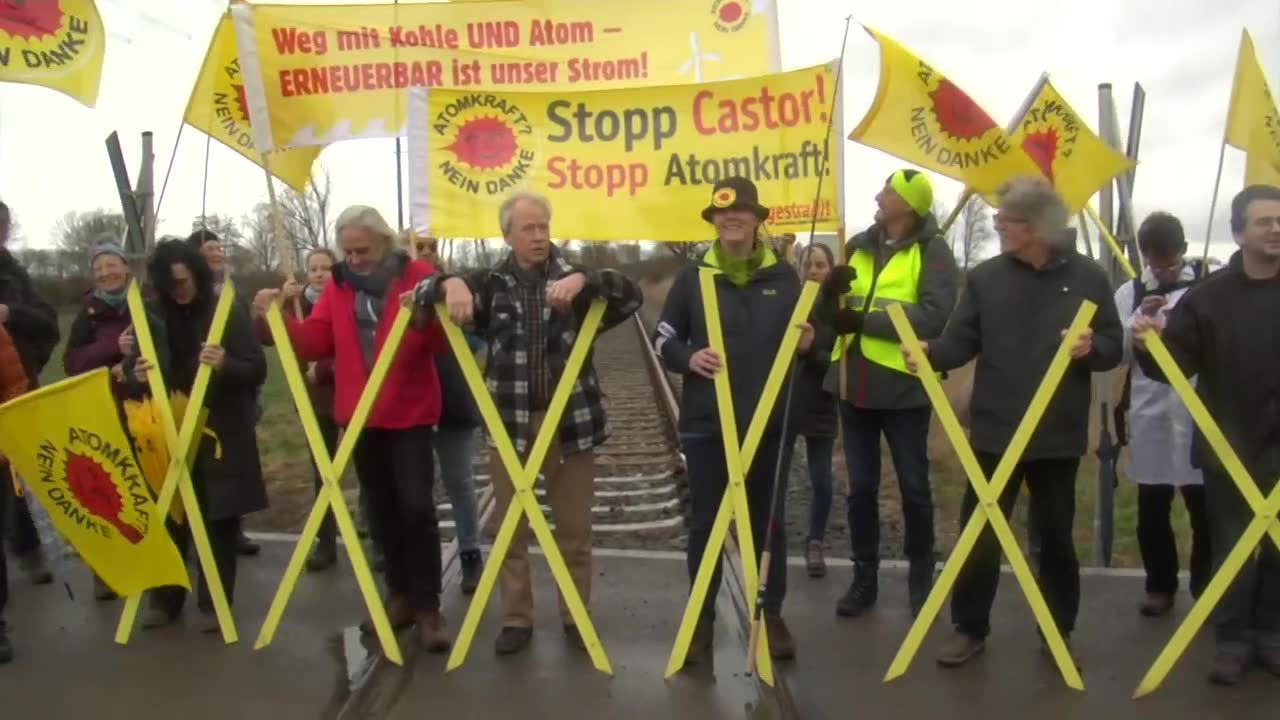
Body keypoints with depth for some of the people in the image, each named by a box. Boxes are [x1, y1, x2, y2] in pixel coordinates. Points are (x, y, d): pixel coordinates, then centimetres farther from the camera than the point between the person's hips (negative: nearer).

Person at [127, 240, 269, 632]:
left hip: (222, 432, -3)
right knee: (169, 518, 9)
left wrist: (225, 364, -29)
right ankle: (165, 598, 25)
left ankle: (214, 602, 15)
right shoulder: (152, 316, 3)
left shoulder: (229, 312, -5)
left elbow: (257, 369, -8)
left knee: (219, 521, 4)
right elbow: (133, 368, 7)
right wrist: (136, 373, -17)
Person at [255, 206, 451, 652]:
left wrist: (425, 318, -33)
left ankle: (427, 606, 2)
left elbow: (443, 339, -13)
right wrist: (281, 320, -14)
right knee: (382, 510, 12)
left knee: (415, 506, -8)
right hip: (360, 415, 5)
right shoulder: (337, 285, 7)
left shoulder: (418, 276, -6)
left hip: (409, 414, -5)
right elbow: (315, 342, 1)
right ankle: (400, 596, 24)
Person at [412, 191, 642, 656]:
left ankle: (576, 617, 26)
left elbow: (631, 296, -13)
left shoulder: (575, 279, 1)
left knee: (574, 530, 10)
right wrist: (451, 283, -22)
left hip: (571, 421, 0)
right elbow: (421, 295, 1)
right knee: (509, 527, 10)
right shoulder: (491, 284, 3)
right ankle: (516, 619, 25)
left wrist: (584, 280, -30)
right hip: (509, 422, 1)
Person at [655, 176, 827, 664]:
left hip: (770, 422, 1)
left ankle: (771, 615, 24)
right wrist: (688, 357, -15)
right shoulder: (693, 276, 3)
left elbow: (804, 338, 15)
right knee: (704, 522, 7)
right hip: (706, 422, -1)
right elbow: (663, 338, 5)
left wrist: (808, 343, -8)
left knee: (768, 521, 10)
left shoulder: (783, 276, 6)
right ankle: (702, 617, 20)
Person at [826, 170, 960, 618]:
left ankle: (921, 577, 25)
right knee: (861, 487, 10)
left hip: (903, 386, -5)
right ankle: (864, 576, 22)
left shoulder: (932, 251, -6)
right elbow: (837, 308, 18)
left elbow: (935, 316, -19)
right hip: (854, 385, 5)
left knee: (913, 487, 8)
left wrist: (865, 320, -20)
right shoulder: (858, 246, 12)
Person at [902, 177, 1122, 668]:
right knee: (979, 534, 5)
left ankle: (1060, 632, 30)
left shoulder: (1087, 277, 0)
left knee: (1056, 536, 13)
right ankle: (969, 628, 19)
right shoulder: (985, 277, 0)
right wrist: (930, 353, -22)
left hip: (1058, 435, 0)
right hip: (994, 431, 0)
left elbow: (1113, 347, 4)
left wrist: (1091, 348, -18)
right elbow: (962, 342, -2)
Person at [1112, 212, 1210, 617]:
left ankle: (1206, 589, 21)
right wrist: (1139, 318, -11)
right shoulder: (1129, 293, 6)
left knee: (1204, 507, 4)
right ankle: (1160, 586, 25)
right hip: (1149, 413, 2)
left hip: (1199, 413, -2)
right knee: (1152, 508, 10)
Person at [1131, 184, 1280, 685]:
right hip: (1228, 448, 0)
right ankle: (1233, 639, 20)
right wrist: (1150, 347, -24)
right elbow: (1176, 365, -5)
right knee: (1230, 550, 8)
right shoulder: (1210, 295, 0)